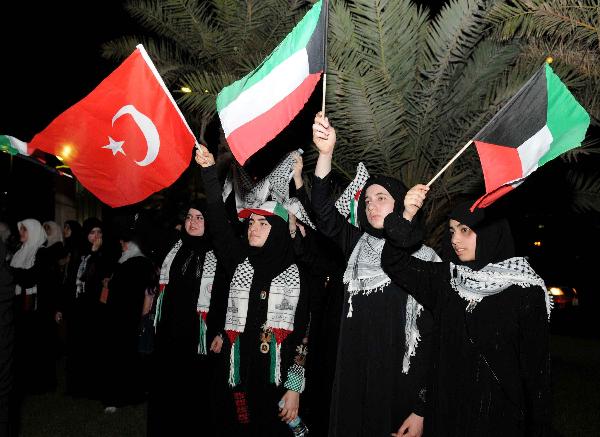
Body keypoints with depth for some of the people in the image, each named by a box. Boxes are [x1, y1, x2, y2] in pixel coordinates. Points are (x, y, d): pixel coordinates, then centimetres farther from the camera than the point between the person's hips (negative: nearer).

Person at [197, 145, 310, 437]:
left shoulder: (294, 274, -1)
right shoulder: (240, 263, 8)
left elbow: (301, 333, -3)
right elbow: (219, 222, -3)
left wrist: (294, 388, -7)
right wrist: (209, 170, -11)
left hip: (277, 378, -2)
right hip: (241, 373, 3)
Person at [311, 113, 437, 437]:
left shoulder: (425, 260, -5)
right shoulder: (358, 245, 6)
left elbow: (432, 337, -8)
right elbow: (323, 211, -10)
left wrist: (421, 408, -12)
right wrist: (326, 152, -25)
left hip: (398, 384, -3)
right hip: (353, 377, 4)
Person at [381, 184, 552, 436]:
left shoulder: (526, 291, -9)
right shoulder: (446, 279, 4)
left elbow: (536, 367, -7)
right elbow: (395, 264, -3)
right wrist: (407, 216, -17)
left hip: (501, 415, -3)